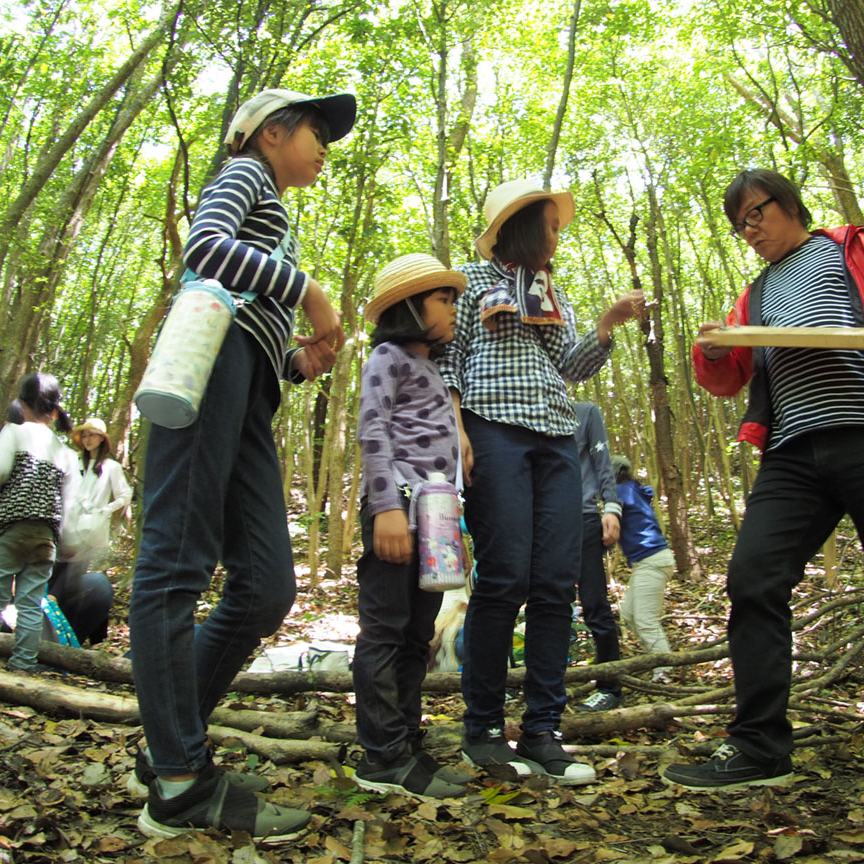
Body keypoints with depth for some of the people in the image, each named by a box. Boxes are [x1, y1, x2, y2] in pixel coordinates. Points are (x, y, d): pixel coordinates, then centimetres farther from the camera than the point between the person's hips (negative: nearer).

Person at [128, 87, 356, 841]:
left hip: (248, 391, 9)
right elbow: (203, 247, -9)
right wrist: (309, 291, -6)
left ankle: (168, 750, 7)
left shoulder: (275, 227, 38)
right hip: (212, 352, -8)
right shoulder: (244, 173, 14)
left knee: (267, 587, -3)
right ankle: (181, 784, -10)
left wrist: (301, 360, 11)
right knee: (178, 561, -12)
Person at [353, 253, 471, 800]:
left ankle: (407, 747, 16)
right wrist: (387, 507, -21)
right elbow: (372, 432, -11)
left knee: (417, 633, 9)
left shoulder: (431, 366, 27)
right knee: (386, 628, -7)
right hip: (400, 504, -9)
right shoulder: (389, 356, 1)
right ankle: (383, 758, -2)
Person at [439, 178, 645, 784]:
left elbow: (573, 368, 19)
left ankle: (543, 730, 2)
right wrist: (456, 429, -9)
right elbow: (448, 359, 4)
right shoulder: (474, 280, 12)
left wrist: (609, 323, 4)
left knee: (557, 584, -4)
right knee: (505, 578, -13)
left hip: (557, 438, 6)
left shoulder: (556, 296, 28)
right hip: (495, 430, -5)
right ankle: (483, 730, -1)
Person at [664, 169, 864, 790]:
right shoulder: (755, 298, 29)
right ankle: (759, 748, 0)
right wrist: (711, 352, 2)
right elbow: (727, 382, 25)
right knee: (754, 577, -7)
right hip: (794, 453, 5)